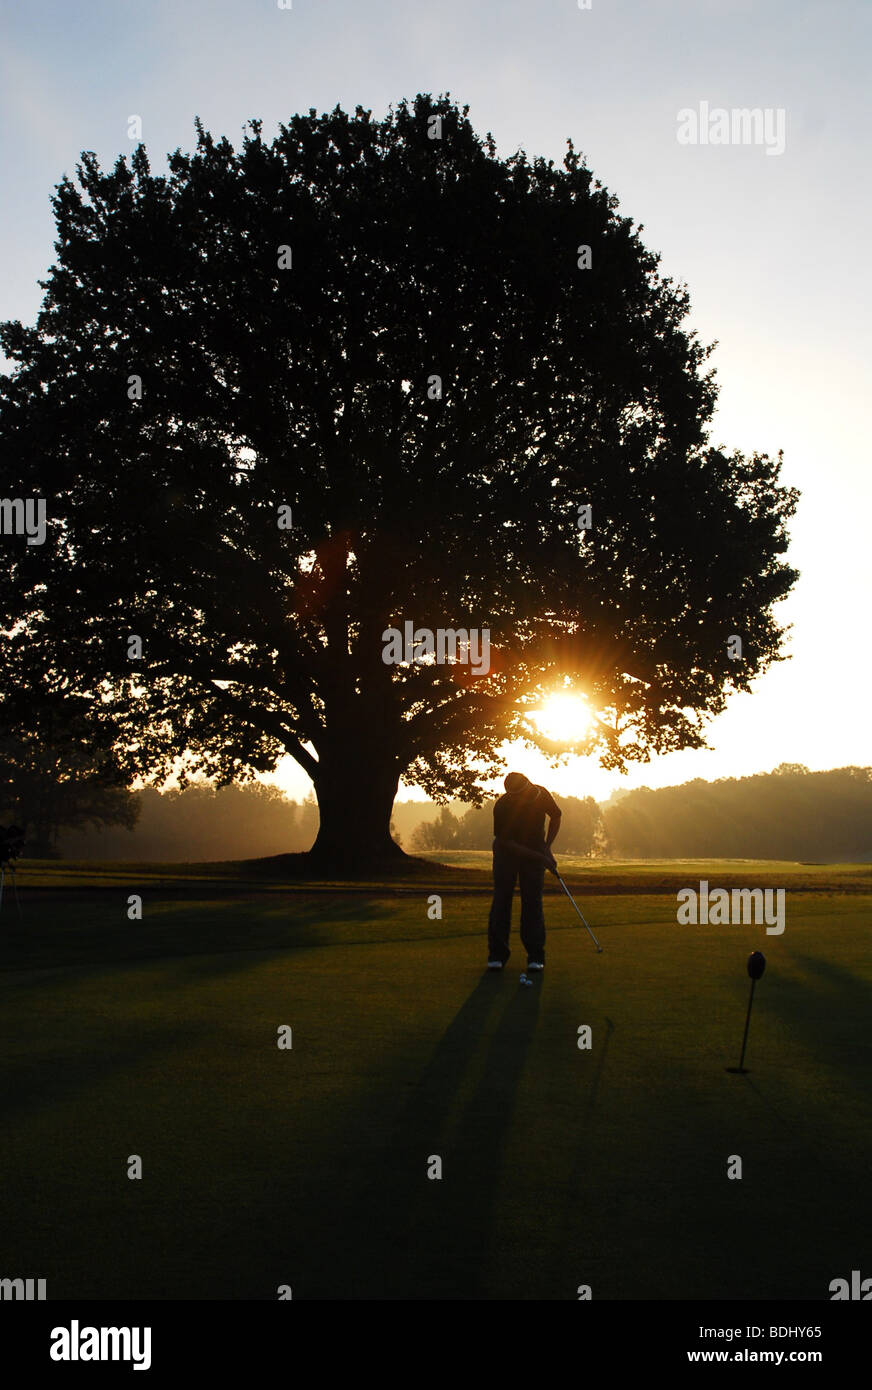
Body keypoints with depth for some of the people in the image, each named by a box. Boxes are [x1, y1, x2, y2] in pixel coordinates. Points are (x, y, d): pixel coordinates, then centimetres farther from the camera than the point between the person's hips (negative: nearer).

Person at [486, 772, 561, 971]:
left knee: (533, 901, -5)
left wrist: (547, 848, -7)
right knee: (502, 899, -7)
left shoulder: (541, 795, -19)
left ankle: (535, 956, -4)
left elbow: (556, 816, 0)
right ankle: (497, 954, -1)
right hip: (507, 850, -2)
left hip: (535, 850, 2)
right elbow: (506, 842, -21)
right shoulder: (501, 807, -28)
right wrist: (539, 857, -24)